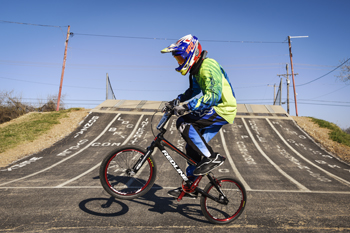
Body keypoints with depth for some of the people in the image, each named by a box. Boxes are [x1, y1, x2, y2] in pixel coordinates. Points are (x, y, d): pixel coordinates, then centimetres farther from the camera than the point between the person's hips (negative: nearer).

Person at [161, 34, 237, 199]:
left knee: (183, 123, -24)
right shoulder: (196, 69, 13)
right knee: (193, 146, 8)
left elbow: (213, 95, -30)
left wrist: (187, 106, -35)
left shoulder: (208, 67, -18)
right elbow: (194, 91, 25)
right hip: (213, 110, 10)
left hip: (222, 110, -9)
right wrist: (177, 100, 9)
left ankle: (212, 158, -13)